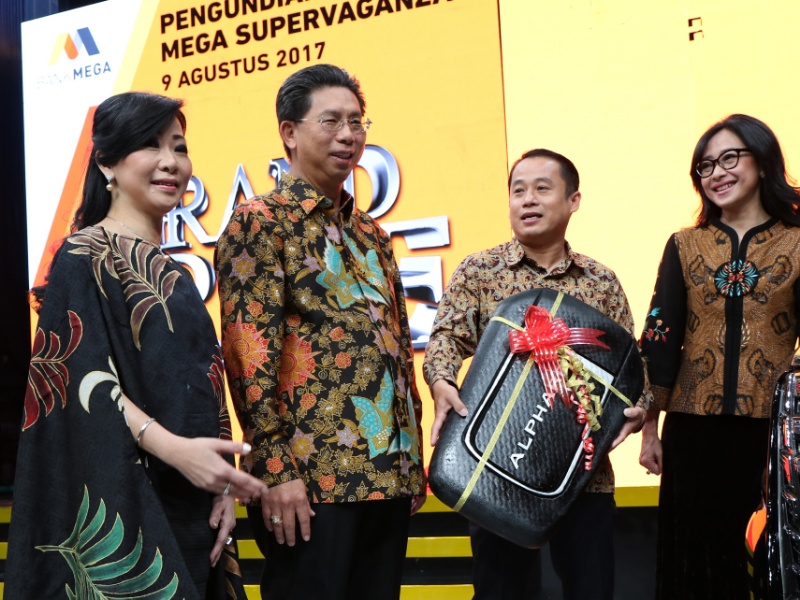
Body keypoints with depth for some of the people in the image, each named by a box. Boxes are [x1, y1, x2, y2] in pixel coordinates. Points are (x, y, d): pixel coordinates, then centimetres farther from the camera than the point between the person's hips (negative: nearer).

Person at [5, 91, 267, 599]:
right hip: (126, 506, -7)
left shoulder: (170, 271, 15)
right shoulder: (86, 257, -7)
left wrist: (223, 482, 3)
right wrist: (172, 447, -27)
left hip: (191, 509, 7)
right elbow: (85, 380, -16)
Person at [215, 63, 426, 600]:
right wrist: (274, 468, -18)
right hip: (312, 476, -7)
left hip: (391, 473, 7)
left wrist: (415, 462, 15)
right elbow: (248, 350, -12)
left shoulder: (373, 235, 18)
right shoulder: (259, 222, -3)